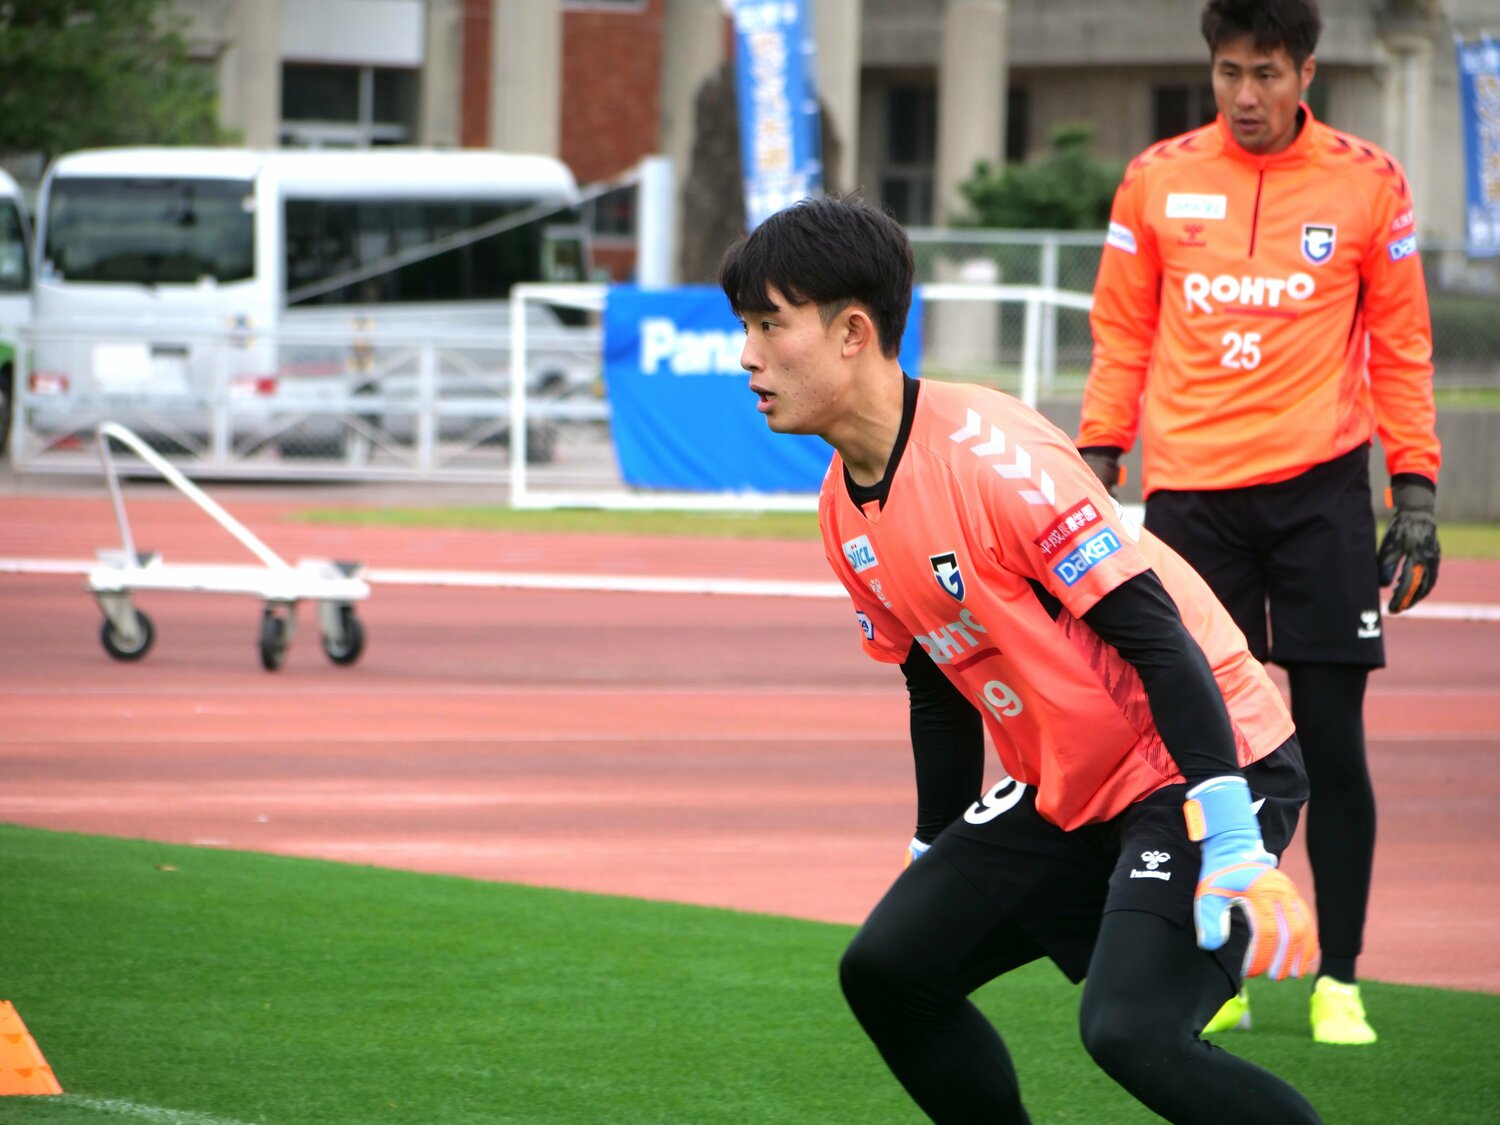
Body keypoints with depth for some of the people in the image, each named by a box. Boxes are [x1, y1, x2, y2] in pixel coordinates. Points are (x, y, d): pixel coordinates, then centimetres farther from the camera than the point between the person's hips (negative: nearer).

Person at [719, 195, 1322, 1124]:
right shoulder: (845, 509, 5)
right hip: (1066, 794, 9)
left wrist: (1230, 844, -27)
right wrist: (937, 865, 21)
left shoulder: (991, 453, -23)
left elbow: (1156, 637, -24)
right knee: (887, 968, 2)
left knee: (1129, 1030, -25)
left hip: (1200, 763, -9)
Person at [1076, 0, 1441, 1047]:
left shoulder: (1369, 183, 2)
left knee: (1332, 742, -3)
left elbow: (1401, 347, 6)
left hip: (1318, 487, -1)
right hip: (1192, 491, 1)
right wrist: (1096, 470, 6)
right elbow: (1122, 336, 12)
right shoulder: (1158, 179, 5)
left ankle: (1340, 982, 3)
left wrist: (1417, 493, 1)